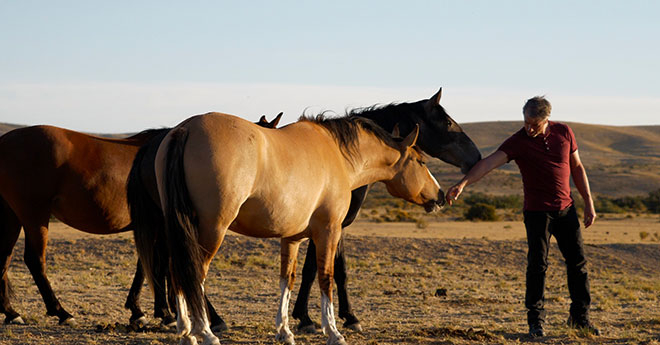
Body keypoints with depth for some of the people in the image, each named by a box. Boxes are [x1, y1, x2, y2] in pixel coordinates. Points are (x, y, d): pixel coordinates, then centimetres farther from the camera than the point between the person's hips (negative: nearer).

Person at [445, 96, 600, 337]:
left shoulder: (564, 133, -2)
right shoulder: (518, 142, -14)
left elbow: (577, 168, 8)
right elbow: (488, 163, -27)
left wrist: (588, 203, 7)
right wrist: (463, 184, -42)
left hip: (566, 209, 4)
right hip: (536, 212, -4)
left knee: (578, 263, 7)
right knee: (537, 265, -7)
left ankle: (580, 317, 20)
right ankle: (536, 320, 3)